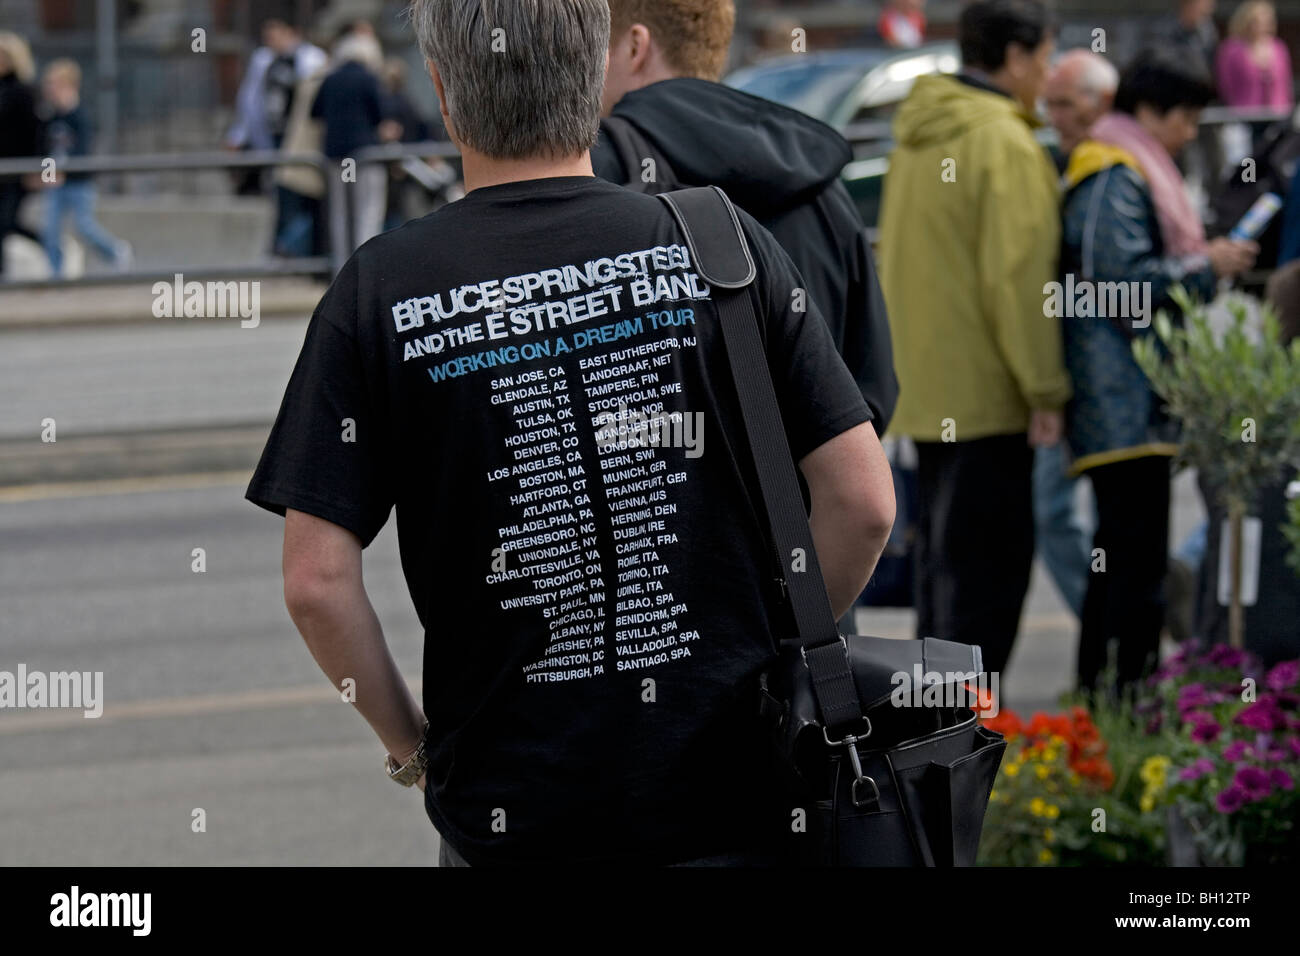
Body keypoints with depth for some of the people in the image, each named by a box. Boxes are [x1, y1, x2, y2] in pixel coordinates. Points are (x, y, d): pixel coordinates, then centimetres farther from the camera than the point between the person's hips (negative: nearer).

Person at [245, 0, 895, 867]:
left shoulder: (380, 291, -6)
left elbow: (318, 581, -10)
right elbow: (864, 502, -5)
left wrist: (408, 741, 5)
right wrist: (783, 658, 10)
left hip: (508, 817, -1)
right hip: (731, 796, 1)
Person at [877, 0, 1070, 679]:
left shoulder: (919, 139, 15)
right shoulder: (1006, 145, -14)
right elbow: (1017, 277, -19)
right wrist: (1045, 391, -17)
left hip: (925, 391, 9)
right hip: (983, 394, -9)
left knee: (944, 557, 16)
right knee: (989, 564, -6)